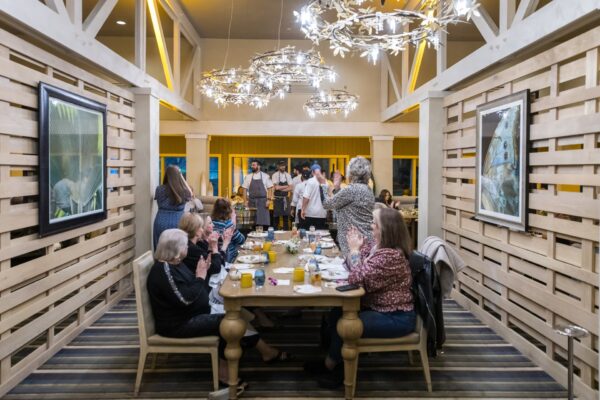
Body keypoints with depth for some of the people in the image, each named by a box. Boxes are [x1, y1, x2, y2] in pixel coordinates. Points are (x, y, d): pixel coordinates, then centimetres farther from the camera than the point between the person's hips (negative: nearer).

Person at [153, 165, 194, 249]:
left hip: (161, 223, 1)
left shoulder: (159, 189, -5)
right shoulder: (183, 191, -6)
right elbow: (190, 195, 18)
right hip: (177, 224, 0)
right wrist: (182, 179, 13)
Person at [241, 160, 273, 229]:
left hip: (262, 201, -2)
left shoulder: (265, 176, 2)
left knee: (263, 220, -4)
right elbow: (245, 189, 9)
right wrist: (245, 201, 2)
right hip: (252, 201, 2)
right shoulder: (248, 177, 8)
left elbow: (270, 189, 1)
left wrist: (269, 200, -8)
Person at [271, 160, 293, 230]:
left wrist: (281, 188, -12)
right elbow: (276, 187, -17)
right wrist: (286, 186, -6)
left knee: (286, 216, 8)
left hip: (285, 198, 4)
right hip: (277, 198, -4)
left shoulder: (288, 175, 6)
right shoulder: (275, 175, -6)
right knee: (276, 216, 2)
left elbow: (291, 188, -2)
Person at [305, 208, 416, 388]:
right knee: (336, 313, 5)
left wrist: (355, 249, -20)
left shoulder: (389, 256, -29)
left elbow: (358, 279, -30)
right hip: (380, 307, 10)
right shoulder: (377, 245, 2)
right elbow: (351, 262, 11)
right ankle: (334, 361, 15)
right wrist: (356, 245, -8)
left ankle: (330, 365, 12)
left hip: (395, 318, -10)